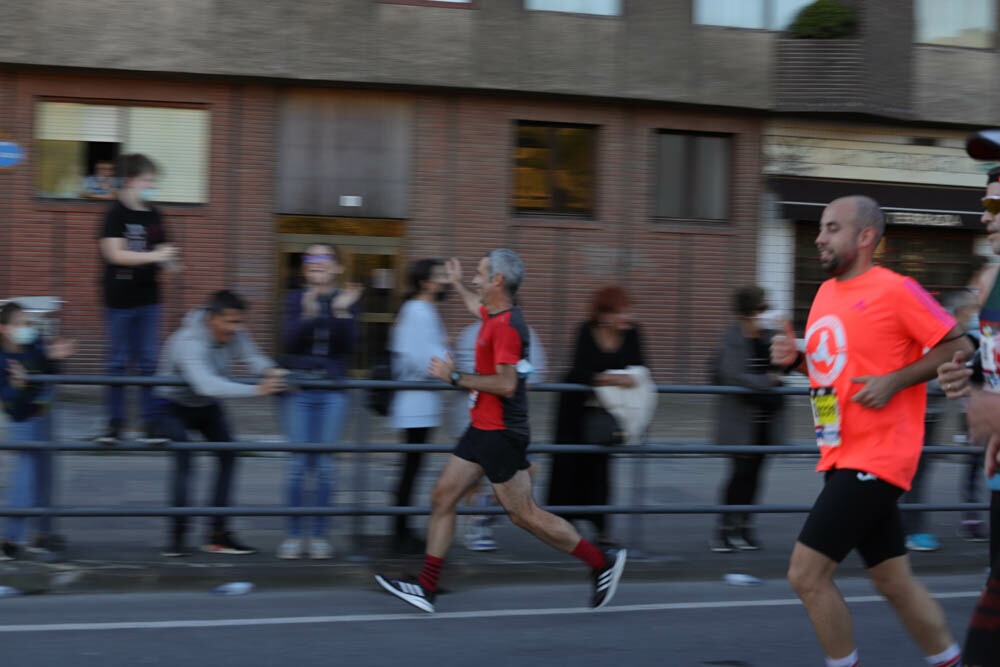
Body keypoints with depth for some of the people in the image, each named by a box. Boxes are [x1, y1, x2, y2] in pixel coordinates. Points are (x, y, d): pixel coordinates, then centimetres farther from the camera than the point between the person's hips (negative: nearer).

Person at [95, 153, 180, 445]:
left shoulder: (153, 216, 8)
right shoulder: (116, 214, -9)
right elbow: (115, 254, -18)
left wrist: (169, 263, -8)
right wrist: (155, 256, -22)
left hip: (148, 298, 5)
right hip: (120, 299, -5)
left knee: (149, 361, 4)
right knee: (119, 361, 2)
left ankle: (151, 424, 6)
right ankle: (114, 423, 9)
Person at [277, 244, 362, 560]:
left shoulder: (347, 301, 5)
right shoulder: (296, 299, 3)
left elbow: (348, 345, -6)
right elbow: (289, 343, -9)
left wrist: (342, 313, -19)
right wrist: (309, 315, -24)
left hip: (332, 390, 1)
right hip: (298, 389, -1)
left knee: (324, 462, 0)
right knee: (298, 461, -4)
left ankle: (319, 534, 8)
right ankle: (293, 534, 3)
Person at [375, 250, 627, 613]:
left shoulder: (507, 326, -19)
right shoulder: (495, 315, 10)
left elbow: (506, 384, -27)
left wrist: (455, 376, -21)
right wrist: (457, 284, 51)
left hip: (501, 433, -10)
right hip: (482, 430, 10)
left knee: (524, 515, -3)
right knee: (442, 497, 6)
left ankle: (602, 561, 8)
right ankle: (426, 589, 8)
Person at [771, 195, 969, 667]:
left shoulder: (895, 291, -12)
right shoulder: (826, 293, 12)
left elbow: (959, 348, -10)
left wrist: (895, 381, -18)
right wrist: (796, 359, 4)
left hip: (874, 459, -8)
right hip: (842, 456, 8)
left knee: (806, 575, -11)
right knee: (894, 582, 14)